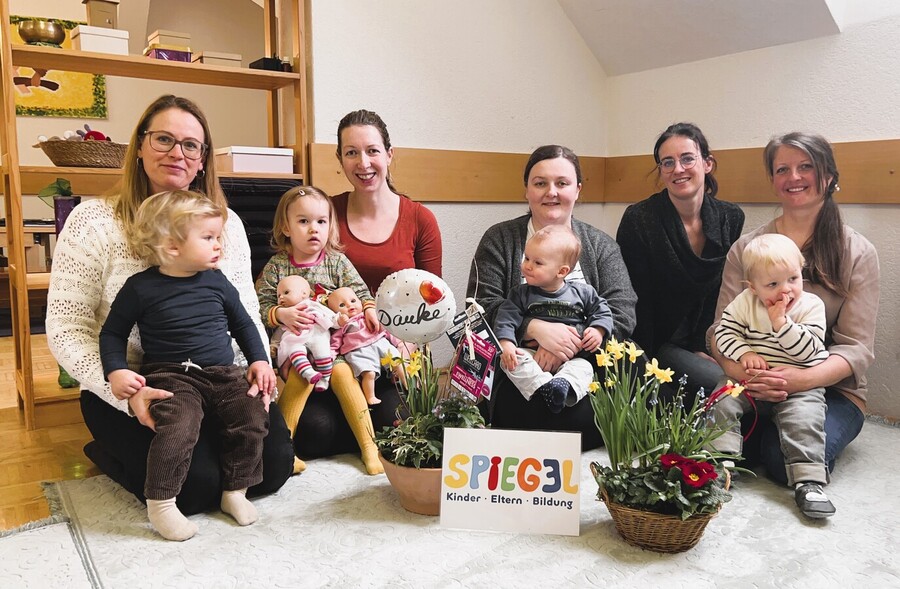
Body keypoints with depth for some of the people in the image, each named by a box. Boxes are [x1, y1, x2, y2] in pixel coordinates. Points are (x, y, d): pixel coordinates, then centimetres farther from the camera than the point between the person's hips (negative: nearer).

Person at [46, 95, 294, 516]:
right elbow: (67, 329, -8)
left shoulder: (227, 224, 6)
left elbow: (246, 313, 9)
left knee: (274, 464, -13)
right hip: (125, 394, -3)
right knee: (196, 486, -20)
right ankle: (107, 453, 11)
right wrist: (126, 394, -21)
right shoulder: (94, 221, -6)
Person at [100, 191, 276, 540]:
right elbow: (112, 333, 6)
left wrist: (259, 360, 8)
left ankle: (235, 492, 0)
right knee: (179, 425, -30)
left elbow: (242, 324, 19)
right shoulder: (141, 287, -3)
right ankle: (160, 502, -10)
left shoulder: (216, 281, 8)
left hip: (223, 373, 4)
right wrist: (116, 371, -10)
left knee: (253, 413, -17)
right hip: (170, 376, -4)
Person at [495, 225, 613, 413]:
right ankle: (544, 386, -41)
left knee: (583, 368, -29)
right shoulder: (521, 293, 5)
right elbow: (507, 318, -4)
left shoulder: (582, 292, 5)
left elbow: (601, 311, 14)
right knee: (509, 361, -28)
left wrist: (597, 330, -5)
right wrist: (505, 342, -20)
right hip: (533, 353, 0)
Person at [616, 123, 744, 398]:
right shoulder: (638, 220, -14)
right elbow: (637, 301, -12)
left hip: (705, 343, 5)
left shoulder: (731, 217, 1)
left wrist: (703, 348, -1)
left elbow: (724, 293, 6)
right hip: (660, 343, -5)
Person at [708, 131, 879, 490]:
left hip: (831, 388, -1)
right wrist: (741, 373, -25)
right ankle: (763, 435, 3)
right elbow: (722, 329, -2)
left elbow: (857, 349, -6)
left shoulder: (858, 253, 1)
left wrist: (802, 378, -27)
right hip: (754, 384, 1)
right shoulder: (745, 248, 6)